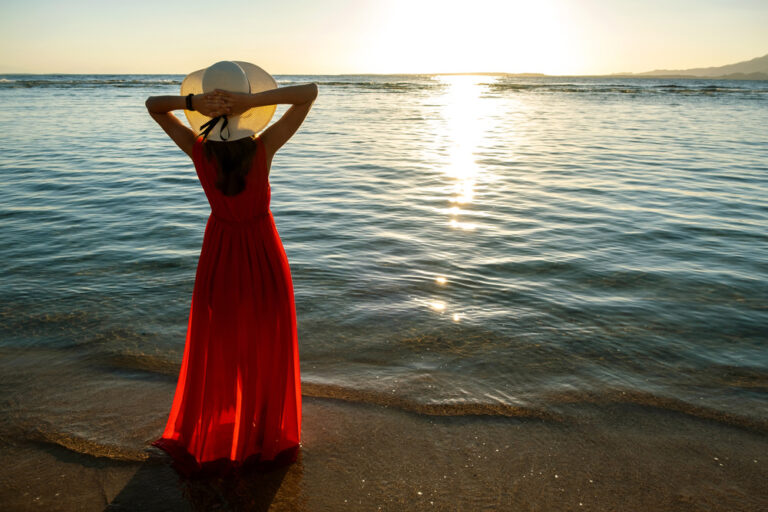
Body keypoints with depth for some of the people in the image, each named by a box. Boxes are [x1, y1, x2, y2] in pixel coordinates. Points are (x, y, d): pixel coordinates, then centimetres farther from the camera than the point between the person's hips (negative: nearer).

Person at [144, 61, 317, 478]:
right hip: (263, 254, -2)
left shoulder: (197, 148, -17)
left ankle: (203, 440, 39)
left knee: (216, 347, 20)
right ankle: (270, 440, 34)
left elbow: (152, 105, -2)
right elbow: (310, 92, -20)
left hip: (219, 250, 2)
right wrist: (253, 101, -30)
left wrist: (193, 102, -22)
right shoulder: (263, 146, -24)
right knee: (267, 348, 16)